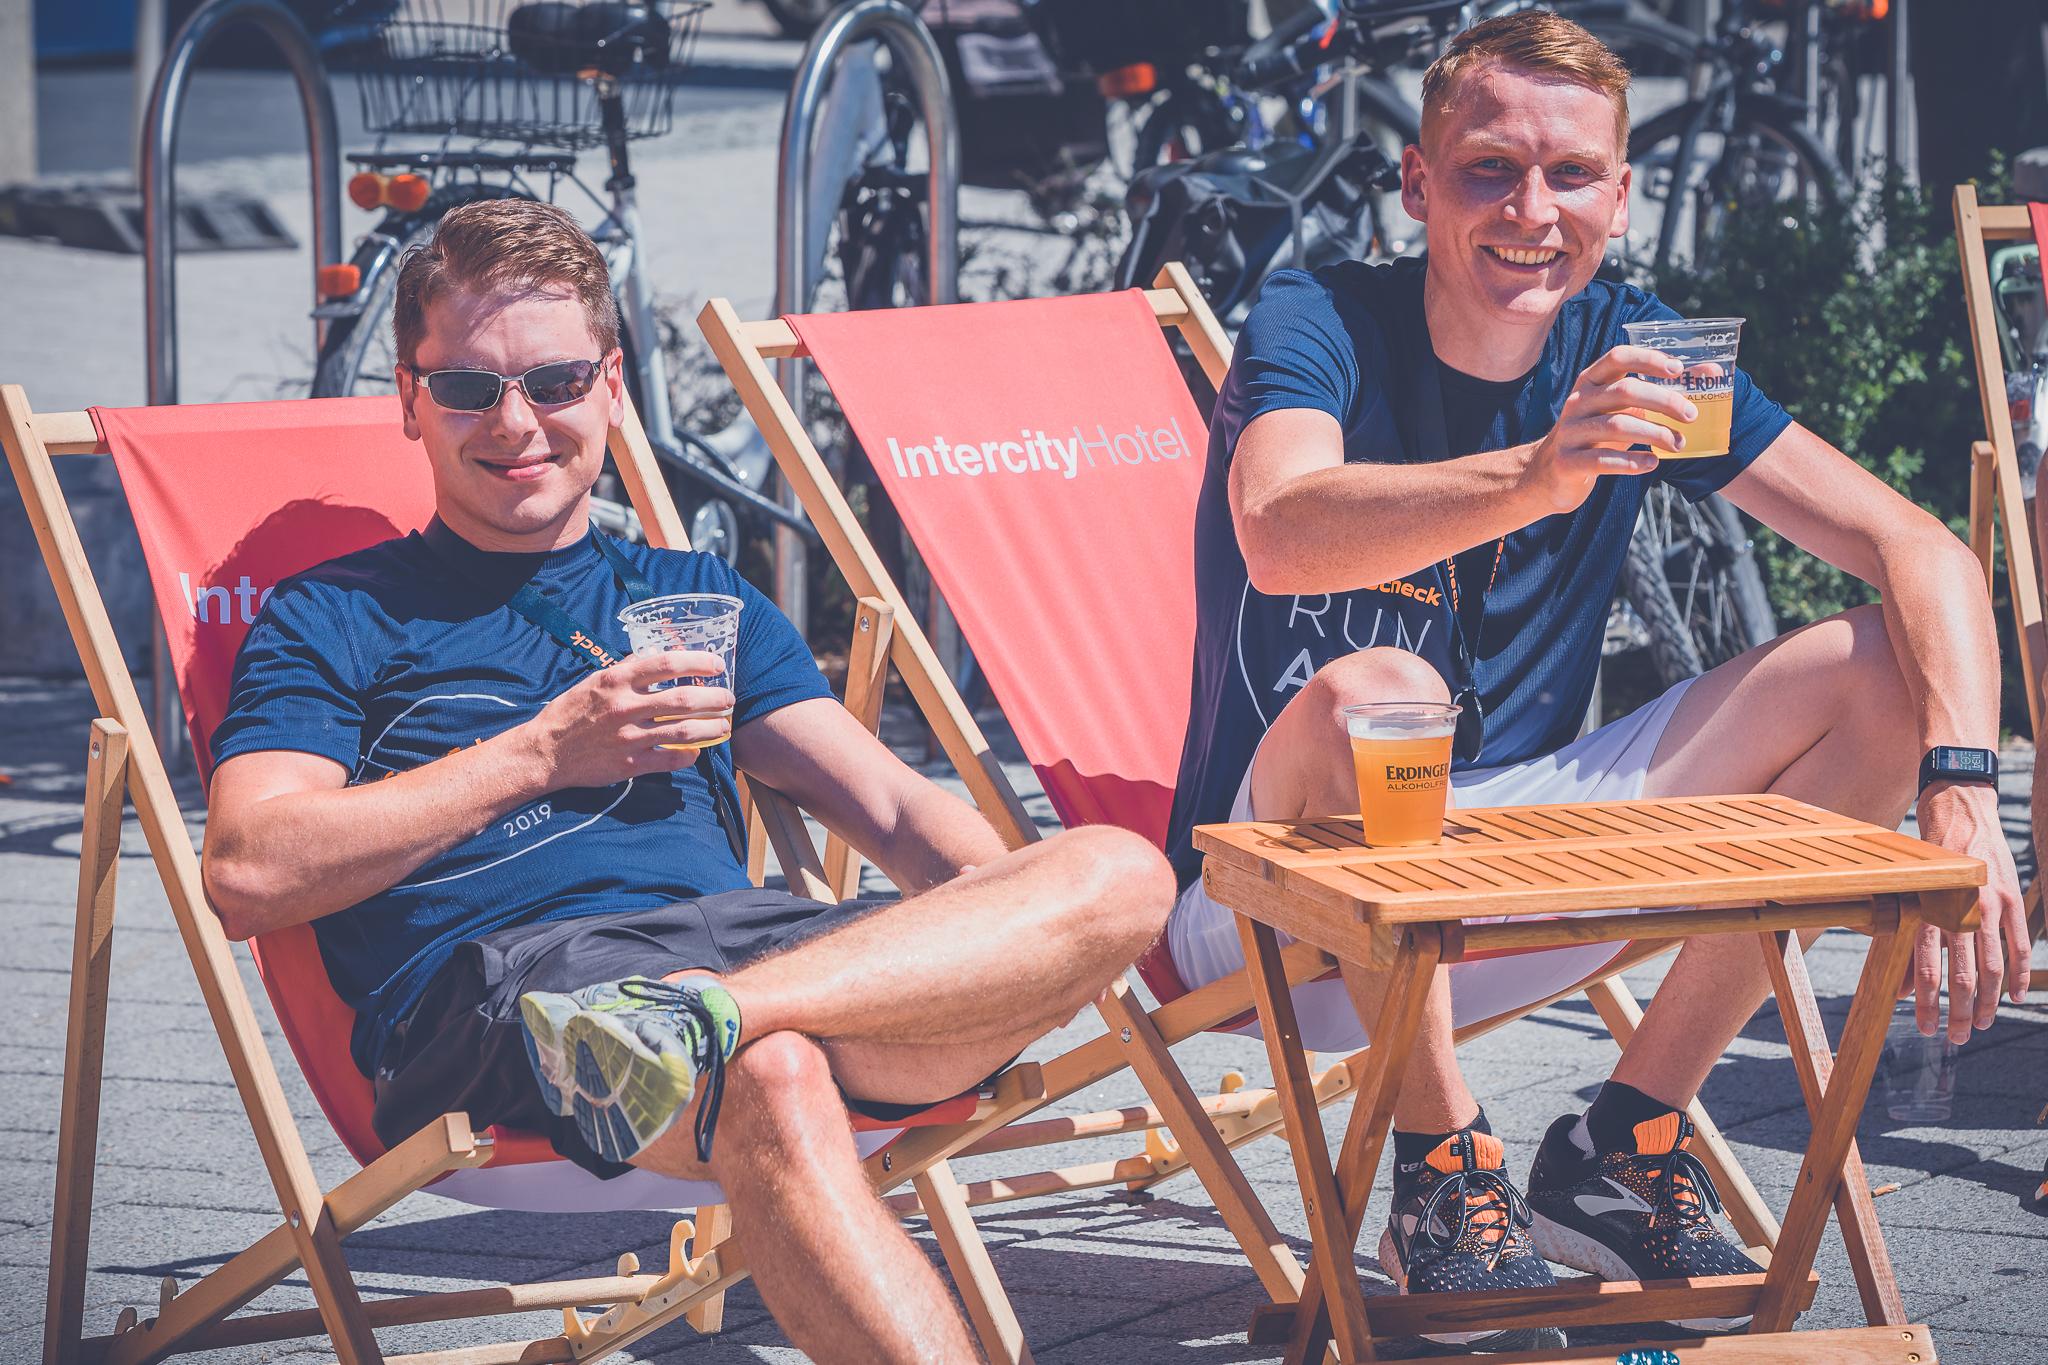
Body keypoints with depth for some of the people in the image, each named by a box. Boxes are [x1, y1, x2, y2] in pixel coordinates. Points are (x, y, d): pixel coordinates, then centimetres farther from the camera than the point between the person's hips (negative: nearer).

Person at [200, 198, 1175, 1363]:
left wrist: (1035, 929, -2)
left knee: (1121, 873, -24)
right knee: (768, 1078, -40)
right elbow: (251, 875, 2)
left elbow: (897, 810, 21)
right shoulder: (338, 619, 19)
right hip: (499, 967, -4)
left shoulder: (698, 601, 32)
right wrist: (543, 753, 1)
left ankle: (711, 1012, -44)